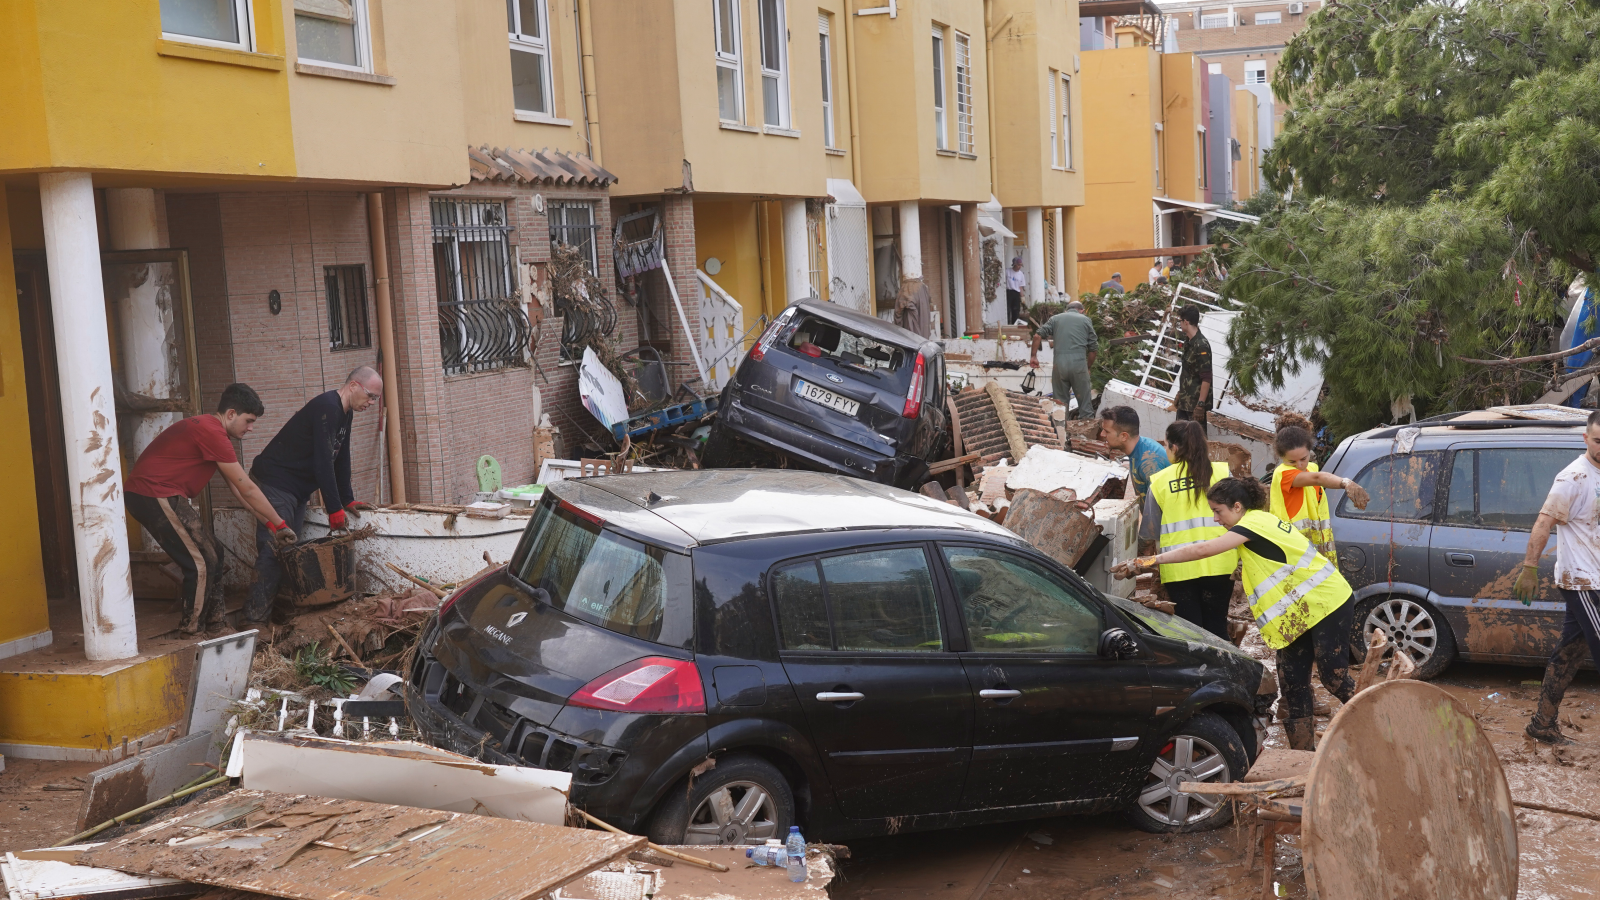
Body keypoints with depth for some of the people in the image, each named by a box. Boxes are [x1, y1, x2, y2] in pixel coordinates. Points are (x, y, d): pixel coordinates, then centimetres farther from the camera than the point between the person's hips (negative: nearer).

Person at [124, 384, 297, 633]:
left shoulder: (208, 429, 17)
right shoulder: (212, 433, -17)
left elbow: (238, 490, 19)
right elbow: (247, 489, -13)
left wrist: (268, 524, 14)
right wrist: (280, 524, -5)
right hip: (155, 495, -11)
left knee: (213, 553, 14)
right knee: (201, 564, -8)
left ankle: (217, 627, 20)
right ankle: (190, 636, -2)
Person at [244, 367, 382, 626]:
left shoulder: (344, 413, 11)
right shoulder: (326, 407, -21)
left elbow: (341, 460, 18)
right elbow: (323, 462, -25)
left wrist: (347, 500, 15)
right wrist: (335, 509, -23)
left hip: (297, 490, 10)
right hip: (275, 484, -10)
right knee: (274, 550, -16)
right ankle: (255, 619, -17)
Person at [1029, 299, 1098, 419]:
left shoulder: (1055, 318, 16)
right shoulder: (1086, 320, 13)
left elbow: (1037, 335, 4)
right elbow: (1093, 348, 11)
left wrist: (1033, 356, 11)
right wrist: (1088, 367, 22)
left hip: (1059, 362, 1)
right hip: (1079, 362, -1)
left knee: (1060, 400, 10)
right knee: (1084, 400, 5)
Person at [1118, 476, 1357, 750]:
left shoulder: (1254, 523, -19)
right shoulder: (1261, 521, 12)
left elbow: (1203, 549, -26)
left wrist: (1149, 561, -25)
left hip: (1325, 602, -10)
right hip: (1300, 610, 10)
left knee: (1335, 677, -6)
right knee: (1291, 681, 5)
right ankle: (1303, 752, 10)